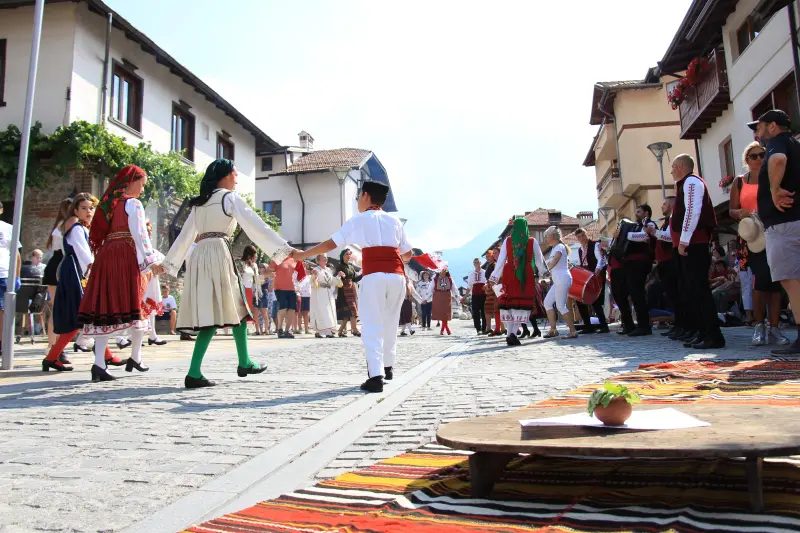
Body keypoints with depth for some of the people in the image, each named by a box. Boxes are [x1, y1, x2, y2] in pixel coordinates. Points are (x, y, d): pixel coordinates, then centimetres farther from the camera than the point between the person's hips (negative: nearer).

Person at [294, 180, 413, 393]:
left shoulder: (359, 220, 8)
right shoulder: (395, 221, 17)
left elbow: (330, 244, 6)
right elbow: (408, 253, 21)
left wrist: (303, 254, 17)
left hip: (373, 276, -4)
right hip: (397, 275, 4)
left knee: (372, 326, -1)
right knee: (390, 323, 19)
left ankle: (375, 376, -11)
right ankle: (387, 366, 34)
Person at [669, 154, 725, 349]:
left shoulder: (691, 181, -7)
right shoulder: (685, 184, 23)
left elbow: (693, 212, -19)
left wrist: (683, 241, -21)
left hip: (693, 243, -11)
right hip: (689, 244, 11)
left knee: (699, 289, -12)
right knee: (689, 289, 12)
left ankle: (713, 335, -12)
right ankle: (699, 331, 18)